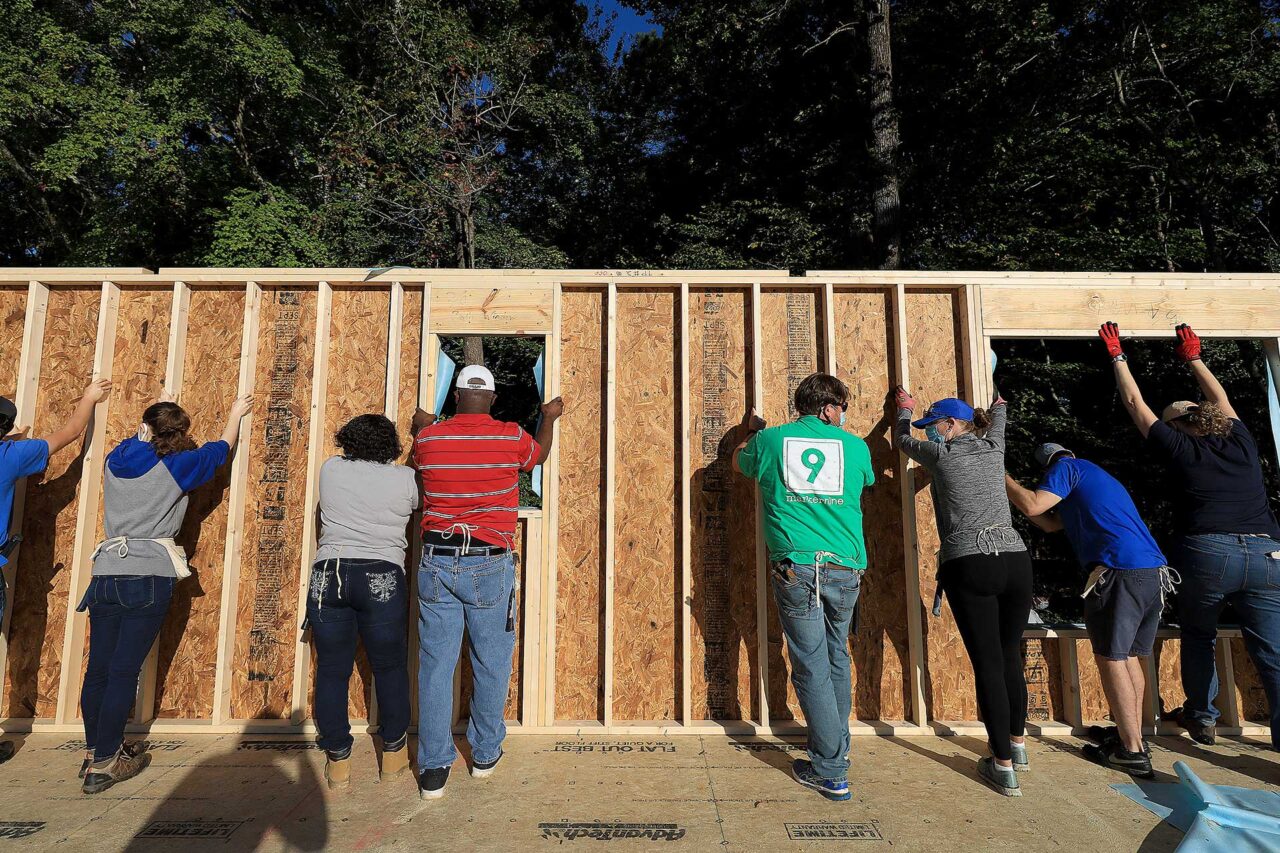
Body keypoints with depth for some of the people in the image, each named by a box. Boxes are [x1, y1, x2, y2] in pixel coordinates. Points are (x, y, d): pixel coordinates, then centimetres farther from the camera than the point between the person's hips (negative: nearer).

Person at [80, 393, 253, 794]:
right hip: (150, 577, -5)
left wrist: (152, 423, 45)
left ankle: (96, 750, 24)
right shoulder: (176, 465, -3)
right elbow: (220, 448, 14)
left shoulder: (116, 458, 9)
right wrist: (236, 414, 29)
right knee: (124, 671, -2)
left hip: (107, 573, 6)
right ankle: (103, 765, 3)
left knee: (99, 667, 11)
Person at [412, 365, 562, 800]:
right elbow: (540, 454, 18)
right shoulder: (512, 438, -4)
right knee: (491, 665, 12)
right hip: (490, 565, -2)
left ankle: (433, 769, 15)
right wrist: (549, 418, 37)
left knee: (435, 665, 8)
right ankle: (485, 754, 26)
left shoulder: (429, 438, 1)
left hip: (436, 563, 2)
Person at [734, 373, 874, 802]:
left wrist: (749, 431, 46)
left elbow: (739, 463, 26)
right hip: (845, 569, 2)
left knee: (812, 668, 4)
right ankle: (836, 745, 36)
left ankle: (831, 771, 8)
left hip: (795, 568, -2)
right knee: (837, 661, 20)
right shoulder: (855, 446, 7)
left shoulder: (770, 440, 5)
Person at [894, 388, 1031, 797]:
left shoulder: (940, 453, 1)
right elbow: (996, 420, 38)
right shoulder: (993, 447, 13)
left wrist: (905, 408, 41)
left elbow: (902, 438, 22)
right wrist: (999, 405, 60)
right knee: (1010, 656, 18)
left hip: (969, 566, -5)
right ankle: (1016, 743, 35)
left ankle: (1004, 766, 7)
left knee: (988, 663, 0)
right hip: (1016, 561, 5)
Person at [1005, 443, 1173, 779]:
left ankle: (1132, 751, 3)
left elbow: (1032, 506, -10)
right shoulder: (1099, 476, 31)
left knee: (1110, 658, -1)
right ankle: (1132, 734, 26)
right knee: (1129, 657, 17)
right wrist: (1010, 488, 27)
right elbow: (1050, 523, 27)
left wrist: (1002, 478, 3)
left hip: (1119, 572, -9)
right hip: (1155, 571, 9)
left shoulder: (1067, 468, 5)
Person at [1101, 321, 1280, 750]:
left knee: (1198, 637, 20)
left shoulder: (1179, 448, 7)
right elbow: (1220, 399, 36)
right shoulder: (1241, 442, 17)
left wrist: (1118, 357, 27)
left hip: (1207, 553, -2)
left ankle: (1201, 718, 30)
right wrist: (1193, 358, 47)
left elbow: (1136, 405, 18)